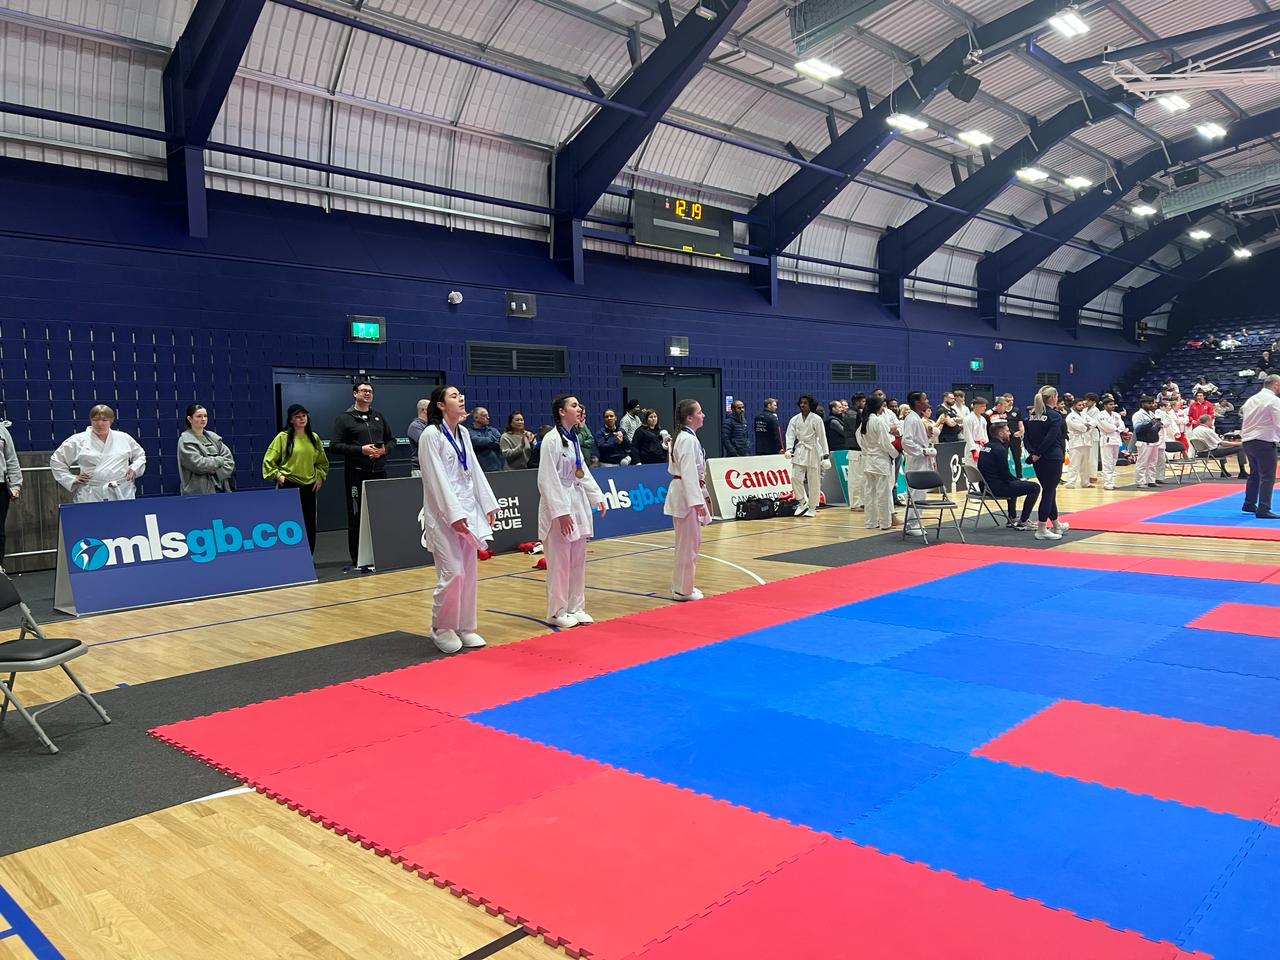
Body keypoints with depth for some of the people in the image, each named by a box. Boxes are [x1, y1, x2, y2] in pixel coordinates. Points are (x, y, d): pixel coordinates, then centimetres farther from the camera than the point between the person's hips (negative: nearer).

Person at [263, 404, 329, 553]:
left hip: (309, 486, 4)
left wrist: (319, 477, 8)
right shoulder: (283, 437, -3)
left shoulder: (314, 438, 10)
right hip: (288, 486, -4)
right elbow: (268, 460, 0)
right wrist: (277, 475, -8)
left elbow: (322, 461, 19)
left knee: (309, 525, 6)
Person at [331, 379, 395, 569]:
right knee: (356, 518, 0)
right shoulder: (344, 418, 1)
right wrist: (361, 449, -16)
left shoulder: (379, 417, 15)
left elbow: (392, 439, 19)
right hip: (356, 474, -4)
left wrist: (384, 449, -3)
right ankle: (357, 561, 7)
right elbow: (335, 445, -6)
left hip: (378, 472, 4)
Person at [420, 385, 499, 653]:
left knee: (468, 573, 10)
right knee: (453, 572, -10)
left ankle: (464, 627, 22)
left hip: (468, 509, 7)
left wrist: (488, 505, 9)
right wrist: (454, 514, -20)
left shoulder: (463, 433, 11)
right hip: (444, 512, -7)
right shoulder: (431, 434, -11)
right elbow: (436, 478, -16)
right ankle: (441, 628, 8)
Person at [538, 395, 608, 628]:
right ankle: (557, 613, 10)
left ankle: (575, 608, 24)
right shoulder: (552, 440, -15)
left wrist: (598, 497, 12)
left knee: (578, 560, 13)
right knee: (560, 562, -2)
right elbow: (547, 479, -18)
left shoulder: (574, 438, 11)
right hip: (559, 505, -8)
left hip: (578, 502, 9)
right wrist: (561, 511, -20)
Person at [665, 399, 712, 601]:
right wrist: (697, 501, -28)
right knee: (687, 545, -3)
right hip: (686, 495, -11)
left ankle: (684, 586, 26)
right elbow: (688, 472, -24)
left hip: (687, 493, 11)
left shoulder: (688, 437, 14)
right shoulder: (687, 440, -18)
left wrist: (701, 496, 23)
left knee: (692, 542, 17)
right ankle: (682, 589, 6)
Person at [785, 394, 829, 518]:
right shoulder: (795, 419, 4)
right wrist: (789, 449, -16)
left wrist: (826, 455, -8)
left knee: (813, 482, 2)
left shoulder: (816, 419, -6)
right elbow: (790, 435, 1)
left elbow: (822, 437, -5)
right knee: (795, 477, -9)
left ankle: (812, 508, 15)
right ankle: (802, 502, 11)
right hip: (799, 451, 3)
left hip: (813, 451, -3)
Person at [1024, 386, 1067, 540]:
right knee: (1048, 492, -3)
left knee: (1049, 490, 18)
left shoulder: (1032, 416, 10)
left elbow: (1026, 437, 4)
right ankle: (1041, 530, -3)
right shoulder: (1055, 416, -10)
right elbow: (1050, 438, -19)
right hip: (1052, 458, -7)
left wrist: (1032, 452, -5)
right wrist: (1039, 453, -12)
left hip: (1037, 459, 7)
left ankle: (1056, 525, 31)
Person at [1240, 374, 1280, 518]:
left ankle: (1249, 504, 31)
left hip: (1247, 441, 9)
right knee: (1268, 476, -6)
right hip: (1264, 442, -9)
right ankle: (1263, 510, -9)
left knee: (1254, 474, 22)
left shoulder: (1251, 399, 13)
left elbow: (1243, 419, 17)